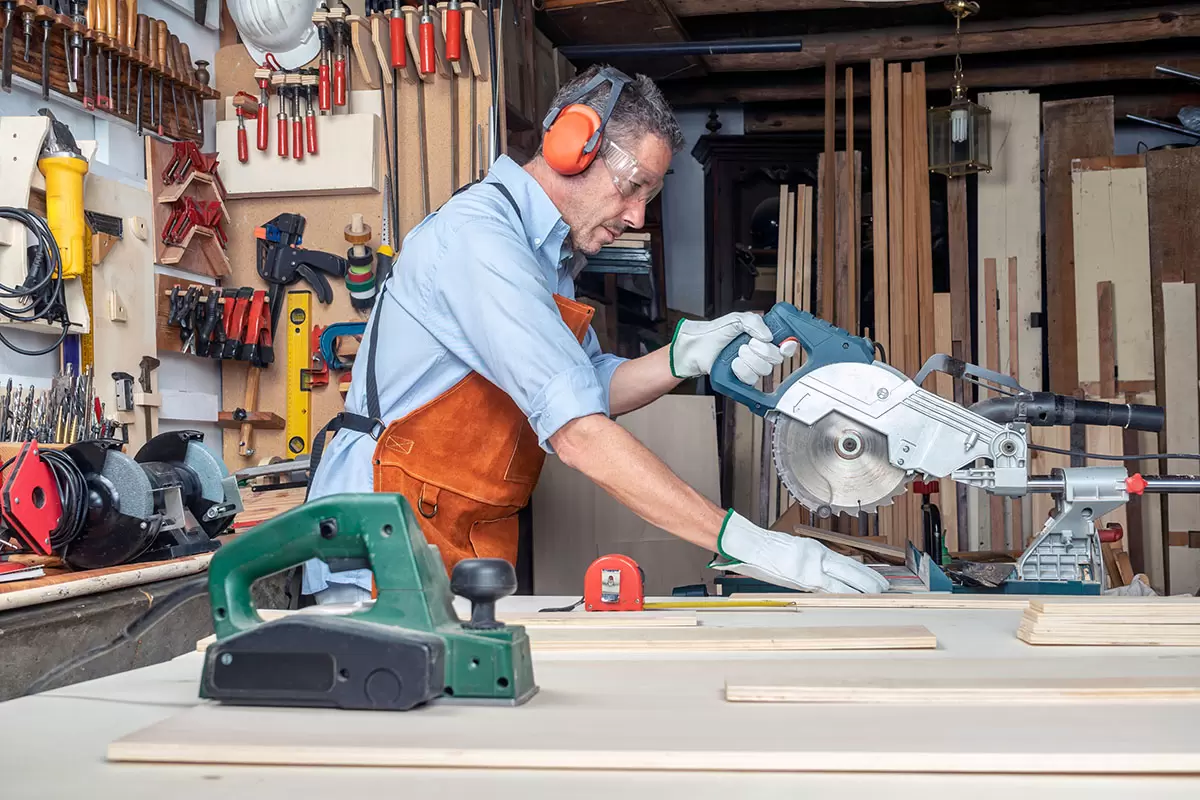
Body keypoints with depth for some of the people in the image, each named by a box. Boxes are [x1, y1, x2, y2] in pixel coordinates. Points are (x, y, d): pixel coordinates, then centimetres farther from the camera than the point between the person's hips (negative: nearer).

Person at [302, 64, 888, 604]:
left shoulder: (547, 254, 14)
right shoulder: (480, 237, -20)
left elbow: (591, 389, 11)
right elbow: (578, 432, -29)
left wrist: (683, 357, -8)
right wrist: (741, 542, -30)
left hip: (463, 555, 9)